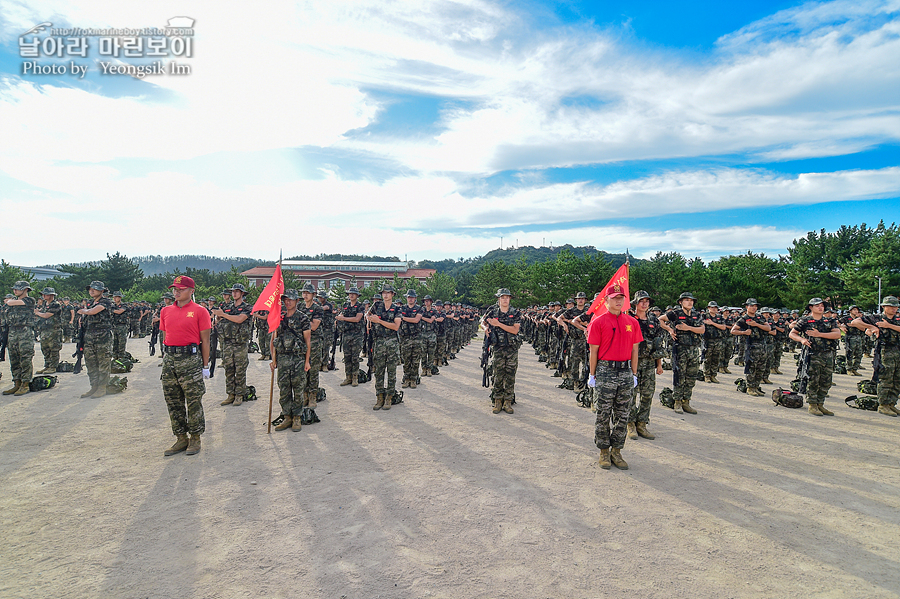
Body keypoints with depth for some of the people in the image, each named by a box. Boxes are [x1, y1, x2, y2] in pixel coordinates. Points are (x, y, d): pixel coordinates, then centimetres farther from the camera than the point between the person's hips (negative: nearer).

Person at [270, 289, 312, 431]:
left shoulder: (302, 317, -1)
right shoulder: (280, 317, 10)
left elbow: (307, 340, -2)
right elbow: (273, 340, 13)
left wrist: (307, 361, -6)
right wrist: (273, 359, 6)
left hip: (298, 357, -4)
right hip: (282, 358, 4)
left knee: (298, 390, 1)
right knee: (283, 390, 7)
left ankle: (297, 418, 13)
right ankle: (287, 418, 18)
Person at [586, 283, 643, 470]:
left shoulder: (632, 322, 7)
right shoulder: (598, 322, -4)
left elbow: (635, 350, 11)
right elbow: (593, 351, -3)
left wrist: (634, 374, 10)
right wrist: (592, 375, -3)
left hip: (626, 372, 4)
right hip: (605, 372, -4)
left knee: (622, 415, 10)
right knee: (603, 415, 3)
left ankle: (616, 451, 22)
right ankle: (604, 451, 17)